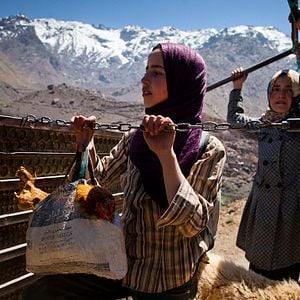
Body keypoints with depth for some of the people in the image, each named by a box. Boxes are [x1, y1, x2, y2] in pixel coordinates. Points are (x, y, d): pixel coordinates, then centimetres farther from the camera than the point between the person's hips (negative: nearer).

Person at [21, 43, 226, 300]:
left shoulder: (208, 149, -17)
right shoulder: (136, 137, -3)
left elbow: (192, 224, -25)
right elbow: (101, 177, 12)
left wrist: (166, 154, -33)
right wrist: (86, 142, -5)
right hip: (123, 264, 5)